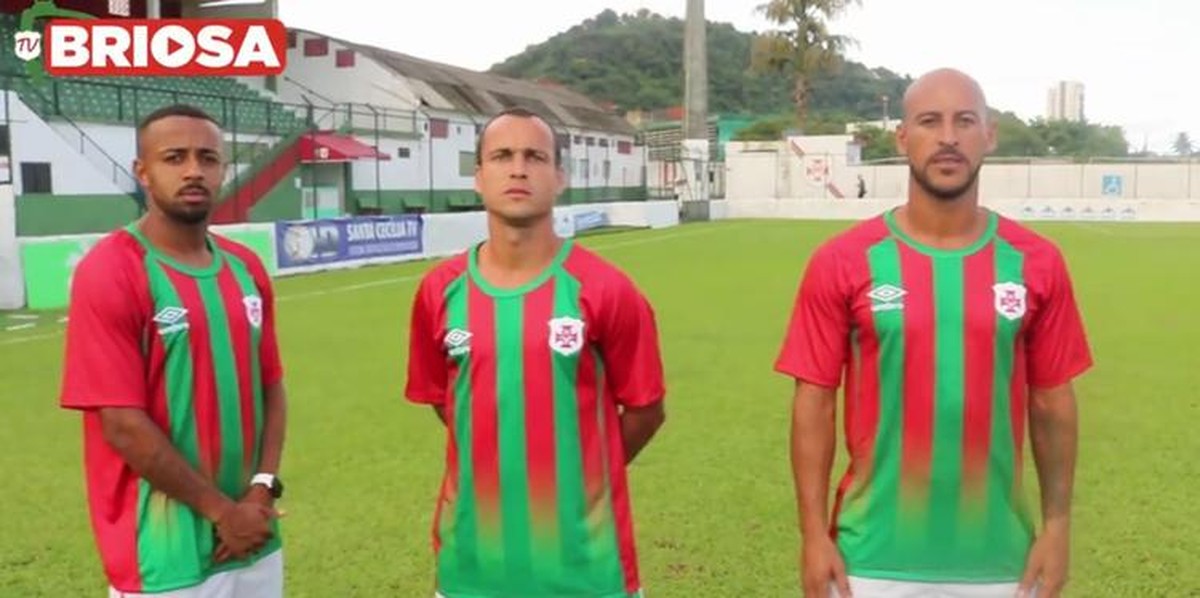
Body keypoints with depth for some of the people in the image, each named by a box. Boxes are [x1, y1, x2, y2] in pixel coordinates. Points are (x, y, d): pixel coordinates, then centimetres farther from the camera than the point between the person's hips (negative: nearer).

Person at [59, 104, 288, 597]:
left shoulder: (246, 268, 7)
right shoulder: (109, 272, -13)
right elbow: (122, 424, -16)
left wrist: (263, 488, -4)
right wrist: (221, 510, -12)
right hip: (167, 552, -6)